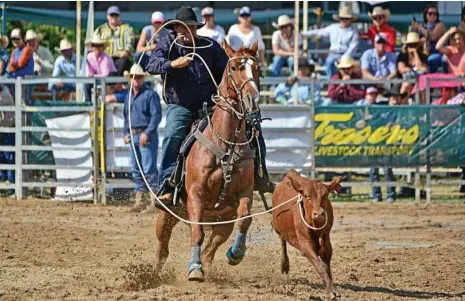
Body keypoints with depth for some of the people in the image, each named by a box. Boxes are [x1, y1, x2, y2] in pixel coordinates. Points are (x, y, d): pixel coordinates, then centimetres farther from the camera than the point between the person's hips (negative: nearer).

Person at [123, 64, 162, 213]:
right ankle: (140, 200, 15)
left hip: (146, 135, -8)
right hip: (133, 136, 8)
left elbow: (156, 116, -14)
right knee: (136, 170, 10)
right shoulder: (129, 97, 17)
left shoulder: (150, 95, -8)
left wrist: (147, 133, -21)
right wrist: (126, 133, 11)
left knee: (149, 168, -11)